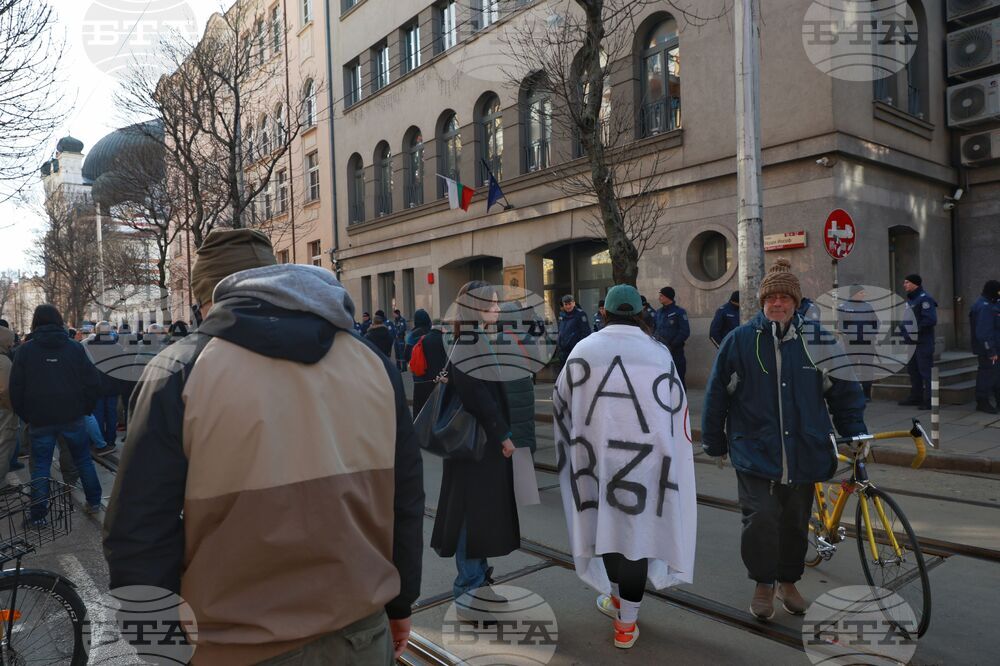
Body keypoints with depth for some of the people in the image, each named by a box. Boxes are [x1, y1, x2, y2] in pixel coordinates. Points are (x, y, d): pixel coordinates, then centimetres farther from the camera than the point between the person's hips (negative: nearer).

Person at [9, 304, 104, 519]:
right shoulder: (74, 347, -2)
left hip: (40, 420, 0)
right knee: (83, 460, 14)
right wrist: (86, 408, 7)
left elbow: (16, 389, -1)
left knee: (40, 465, 9)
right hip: (73, 417, 0)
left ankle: (38, 515, 13)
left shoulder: (25, 350, -2)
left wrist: (25, 415, 9)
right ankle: (94, 502, 20)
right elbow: (93, 381, -4)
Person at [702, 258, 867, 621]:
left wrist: (855, 436, 8)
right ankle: (763, 584, 15)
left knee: (796, 522, 14)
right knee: (761, 519, -10)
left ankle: (788, 581, 38)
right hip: (755, 452, -2)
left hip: (803, 452, 3)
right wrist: (715, 444, 6)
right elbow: (717, 395, 2)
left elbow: (844, 391, 10)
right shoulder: (740, 340, -3)